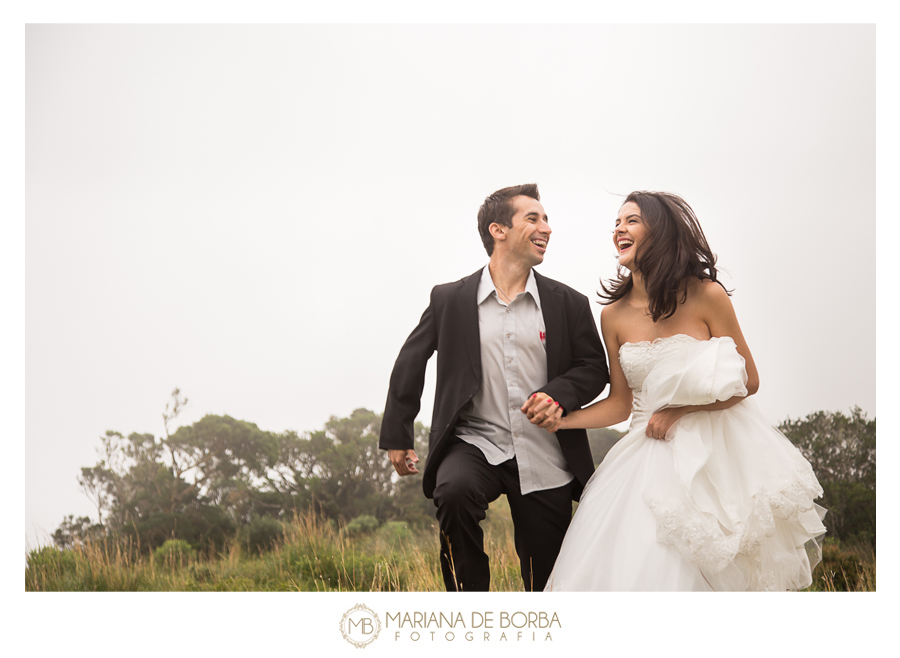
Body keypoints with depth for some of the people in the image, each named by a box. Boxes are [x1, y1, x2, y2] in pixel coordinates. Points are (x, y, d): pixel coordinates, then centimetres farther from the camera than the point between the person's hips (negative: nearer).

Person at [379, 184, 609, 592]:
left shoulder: (569, 304, 5)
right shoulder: (450, 300, 3)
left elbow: (594, 367, 9)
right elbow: (410, 361, 12)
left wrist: (559, 394, -13)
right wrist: (397, 436, 11)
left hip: (546, 463, 2)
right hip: (474, 446, -2)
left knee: (545, 580, 6)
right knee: (455, 491, -34)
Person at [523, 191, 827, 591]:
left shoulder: (705, 296, -8)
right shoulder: (614, 315, 4)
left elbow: (748, 381, -4)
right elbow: (620, 404, 8)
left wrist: (678, 410, -13)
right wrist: (561, 420, -7)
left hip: (714, 452, -3)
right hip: (649, 452, 4)